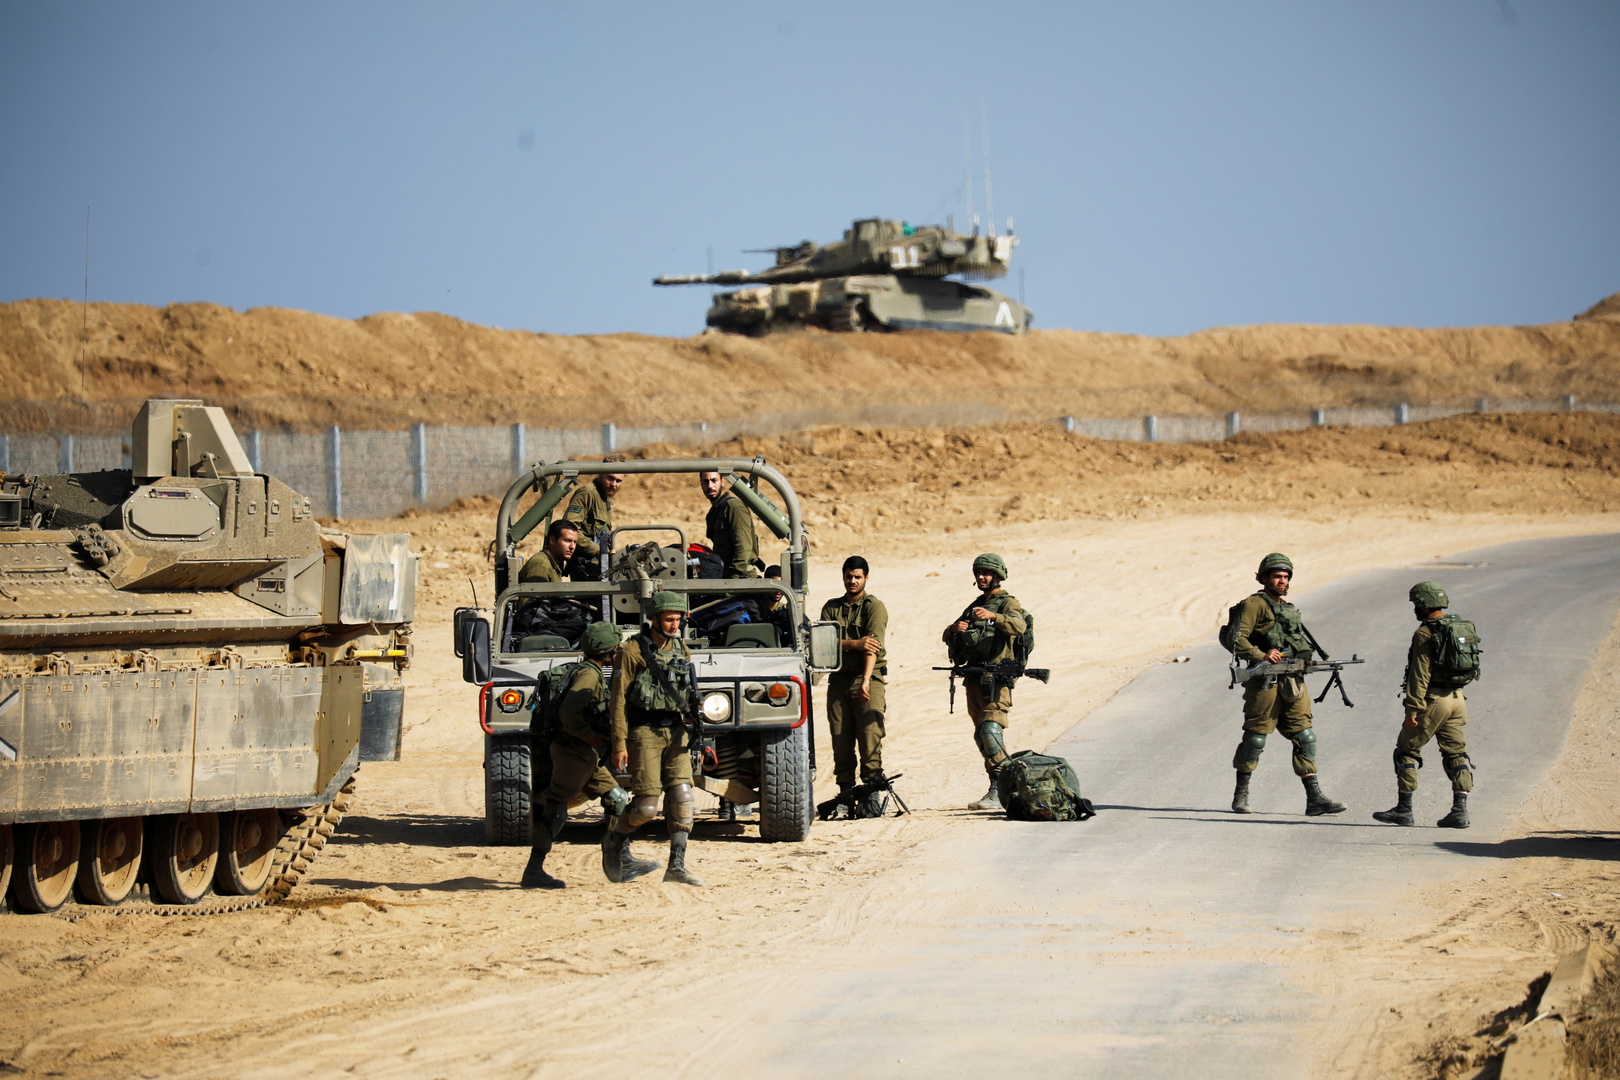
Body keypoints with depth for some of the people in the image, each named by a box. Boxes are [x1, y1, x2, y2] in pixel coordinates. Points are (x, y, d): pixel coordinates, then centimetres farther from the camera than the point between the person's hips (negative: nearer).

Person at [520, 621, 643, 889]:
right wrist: (592, 737, -18)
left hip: (585, 756, 11)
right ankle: (533, 872, -6)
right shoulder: (588, 674, -15)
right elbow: (568, 713, -26)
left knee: (618, 800, 13)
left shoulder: (591, 673, 17)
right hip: (574, 753, -11)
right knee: (555, 811, -7)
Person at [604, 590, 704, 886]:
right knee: (646, 806, -8)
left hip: (676, 733, 5)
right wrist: (619, 744, -12)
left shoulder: (681, 651, 12)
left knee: (682, 799, -4)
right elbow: (619, 700, -8)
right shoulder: (632, 651, -7)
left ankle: (676, 866, 0)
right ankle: (614, 841, 19)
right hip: (645, 732, -5)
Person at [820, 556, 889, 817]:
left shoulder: (874, 607, 2)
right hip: (838, 678, 4)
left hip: (869, 679, -4)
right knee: (840, 740, 1)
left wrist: (866, 681, -23)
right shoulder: (831, 608, 15)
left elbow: (873, 645, -11)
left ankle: (871, 795, -11)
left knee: (870, 738, -11)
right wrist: (854, 644, -15)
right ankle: (845, 793, 4)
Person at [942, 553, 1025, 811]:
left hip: (997, 681, -8)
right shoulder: (975, 606, 22)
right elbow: (948, 638, 19)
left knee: (991, 731, -19)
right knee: (981, 736, 9)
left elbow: (1018, 627, -22)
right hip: (974, 680, 8)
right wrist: (954, 629, -5)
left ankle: (998, 792, -21)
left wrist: (993, 616, -38)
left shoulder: (1008, 603, 0)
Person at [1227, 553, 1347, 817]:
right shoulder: (1254, 605, -2)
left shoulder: (1289, 609, 22)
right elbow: (1238, 640, -11)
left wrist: (1304, 662, 6)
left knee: (1305, 737, -1)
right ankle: (1241, 796, 13)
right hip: (1265, 683, -7)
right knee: (1255, 738, 0)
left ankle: (1314, 798, -3)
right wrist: (1262, 656, -23)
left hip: (1293, 684, 7)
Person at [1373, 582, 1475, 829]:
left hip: (1433, 700, -7)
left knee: (1407, 750, 4)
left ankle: (1404, 809, 5)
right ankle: (1460, 810, 0)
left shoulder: (1425, 634, -13)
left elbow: (1420, 675, -18)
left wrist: (1413, 709, -17)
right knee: (1456, 754, 8)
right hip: (1457, 698, 7)